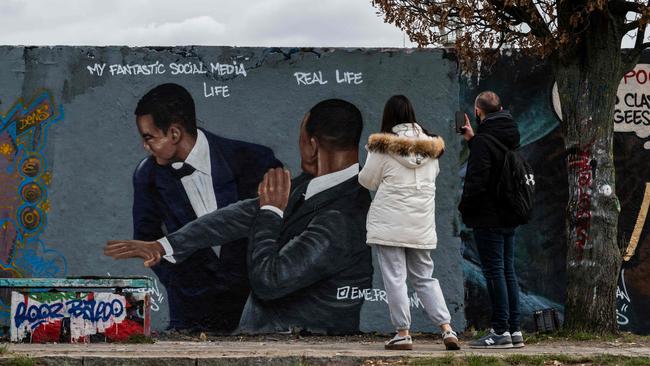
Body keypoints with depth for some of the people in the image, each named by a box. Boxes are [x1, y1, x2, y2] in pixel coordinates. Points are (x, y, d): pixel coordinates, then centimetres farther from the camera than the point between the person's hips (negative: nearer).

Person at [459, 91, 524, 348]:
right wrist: (473, 140, 25)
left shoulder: (483, 141, -15)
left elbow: (477, 180, -20)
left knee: (494, 272, -5)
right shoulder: (510, 137, 11)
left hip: (487, 218, -8)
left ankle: (500, 331, -4)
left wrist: (464, 207, -7)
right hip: (508, 217, 8)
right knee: (508, 271, 12)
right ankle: (514, 330, 14)